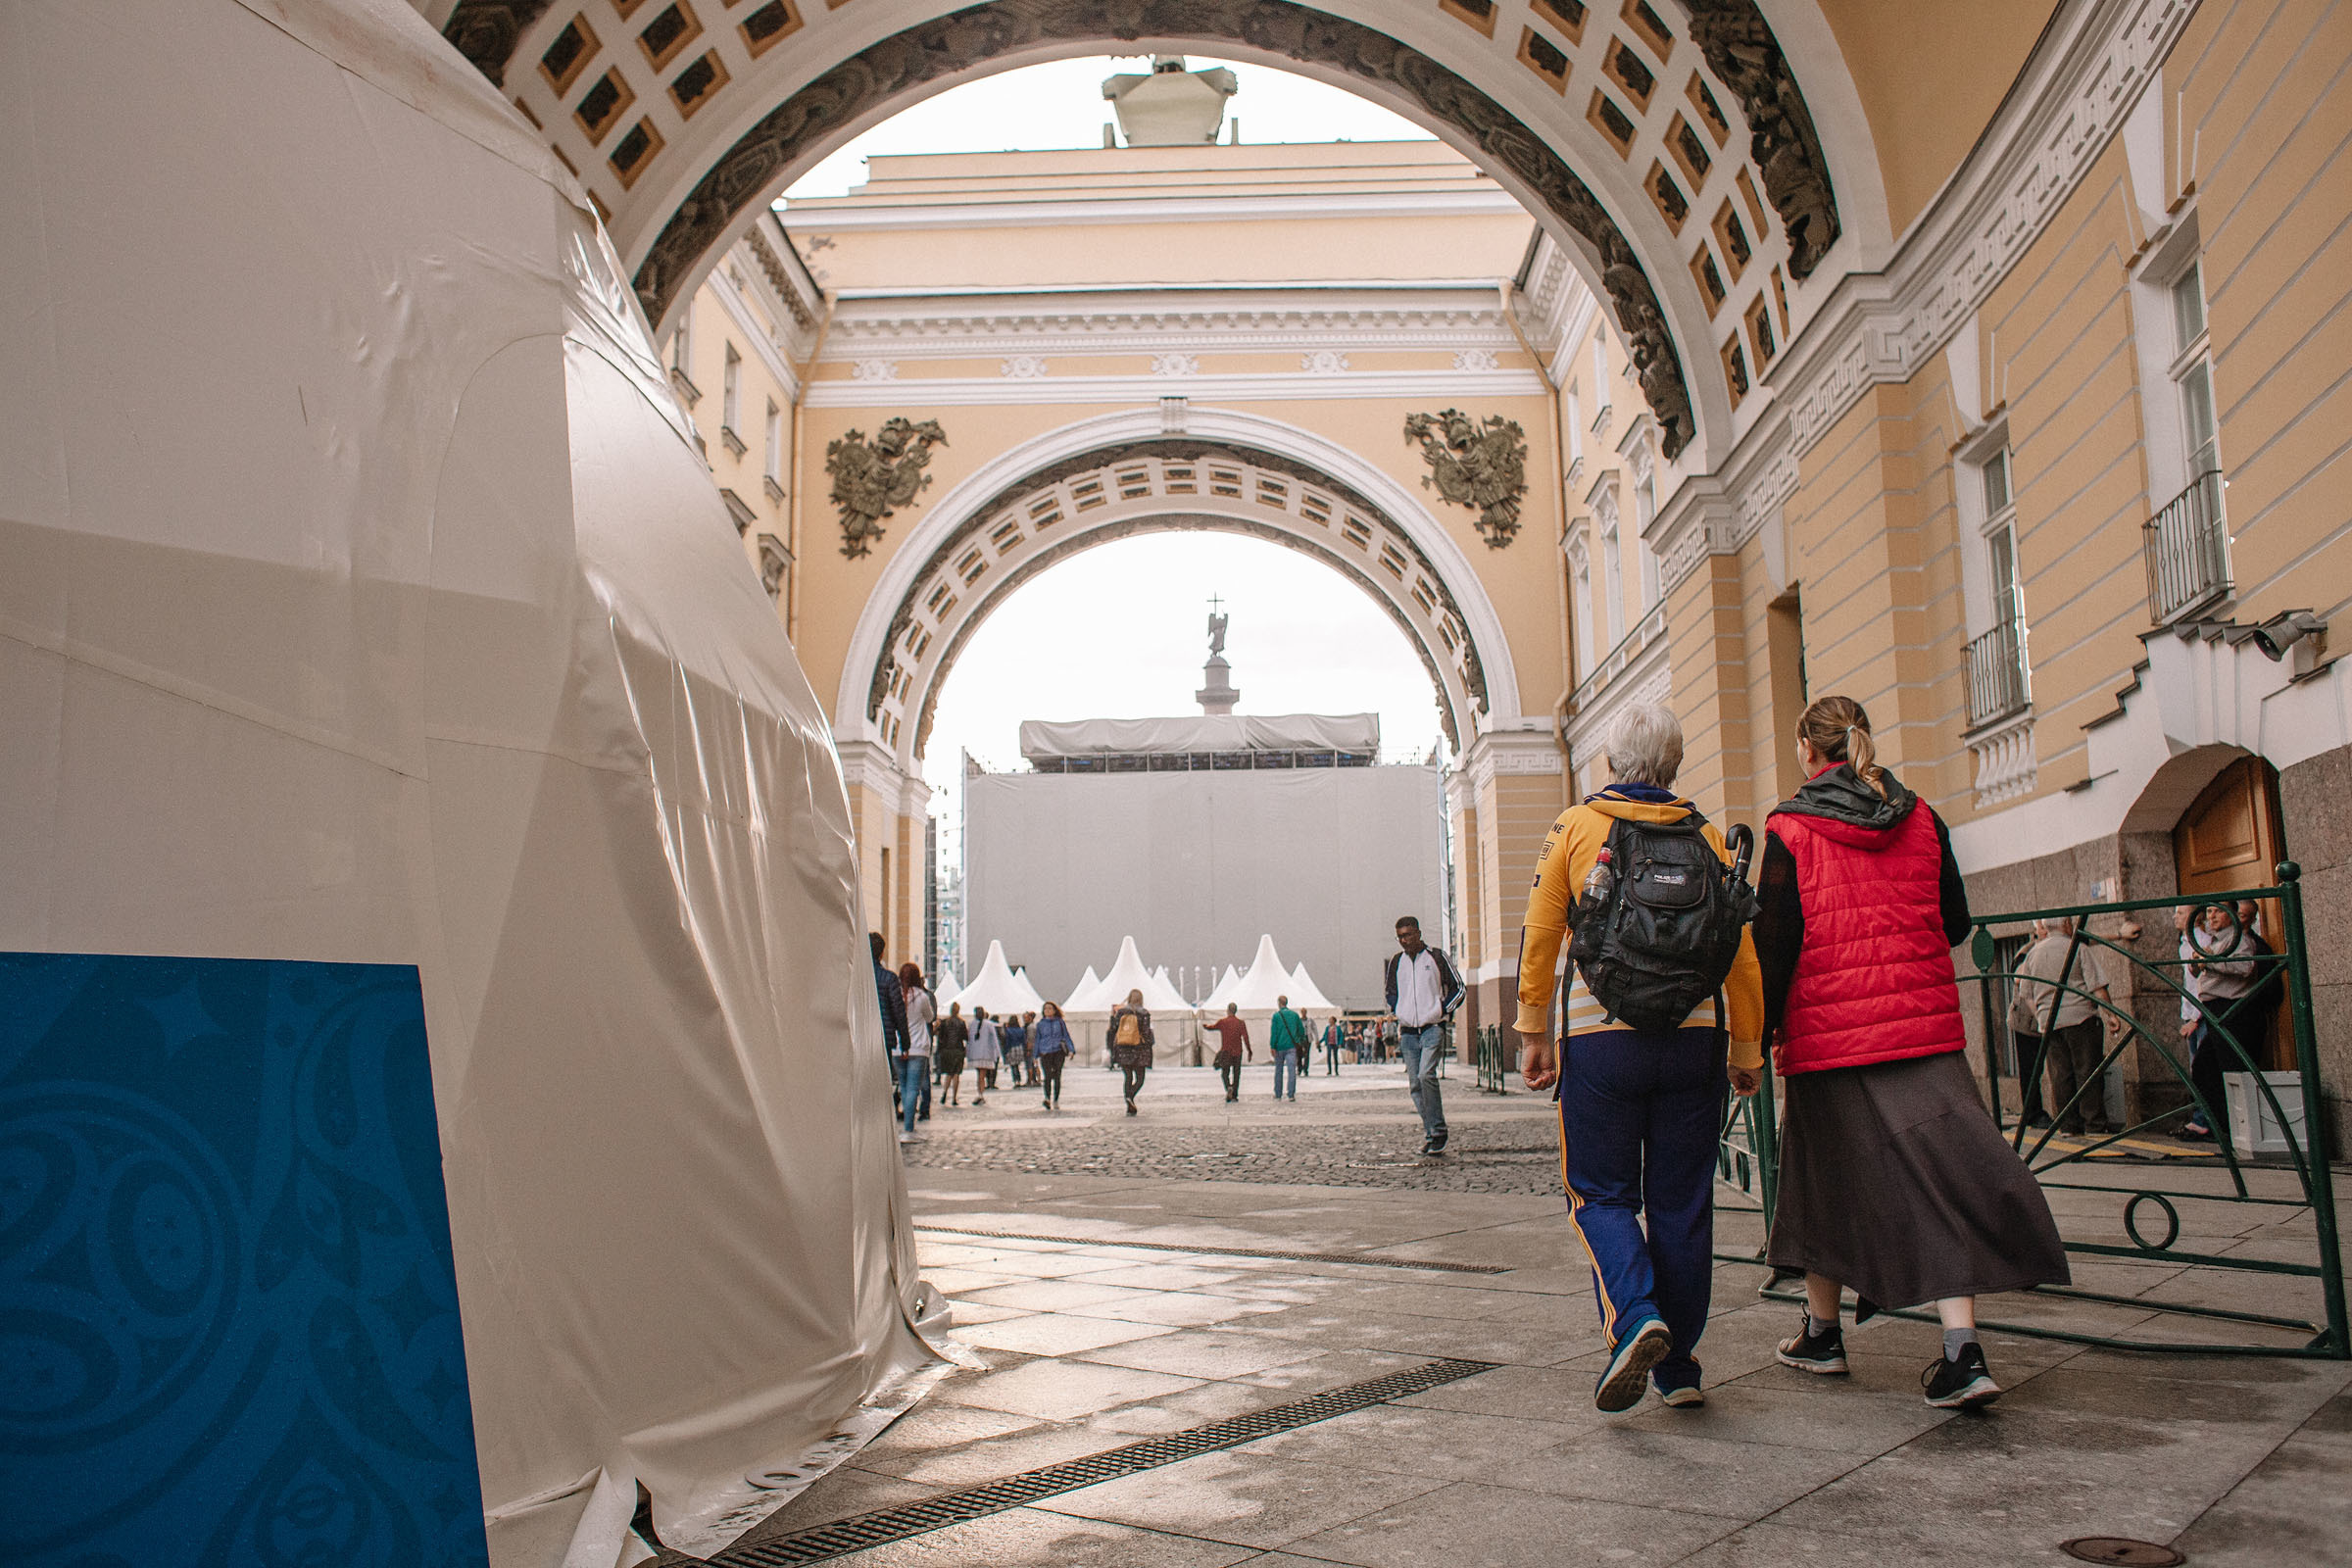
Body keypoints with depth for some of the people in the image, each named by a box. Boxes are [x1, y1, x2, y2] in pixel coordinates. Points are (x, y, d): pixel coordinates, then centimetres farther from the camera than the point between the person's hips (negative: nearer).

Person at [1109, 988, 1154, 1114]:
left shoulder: (1121, 1011, 2)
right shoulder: (1144, 1013, -6)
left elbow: (1113, 1029, 0)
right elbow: (1146, 1032, -9)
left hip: (1123, 1048, 3)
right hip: (1139, 1048, -3)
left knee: (1127, 1077, 11)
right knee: (1139, 1078, 6)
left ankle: (1130, 1107, 5)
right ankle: (1130, 1096, -22)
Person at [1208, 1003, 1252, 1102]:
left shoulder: (1222, 1022, -5)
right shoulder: (1241, 1023, -3)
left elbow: (1212, 1027, 13)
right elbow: (1245, 1038, -9)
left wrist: (1206, 1026, 36)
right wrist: (1249, 1052, -4)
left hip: (1225, 1052, -1)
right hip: (1237, 1052, 1)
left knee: (1225, 1073, 7)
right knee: (1236, 1074, 11)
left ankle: (1229, 1087, -20)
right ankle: (1234, 1096, 11)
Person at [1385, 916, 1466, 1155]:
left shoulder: (1437, 957, 0)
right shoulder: (1395, 962, 11)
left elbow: (1459, 989, 6)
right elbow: (1390, 992, 25)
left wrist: (1443, 1010, -3)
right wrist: (1397, 1013, 11)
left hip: (1432, 1028, -5)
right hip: (1408, 1032, 5)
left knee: (1426, 1075, -21)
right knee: (1415, 1084, 2)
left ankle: (1437, 1132, -14)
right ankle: (1431, 1134, 10)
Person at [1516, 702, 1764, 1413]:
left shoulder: (1575, 826, 1)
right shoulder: (1705, 835, 6)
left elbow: (1539, 936, -2)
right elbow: (1742, 953, 5)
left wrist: (1533, 1033, 3)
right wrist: (1747, 1049, 13)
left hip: (1602, 1036, -2)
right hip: (1694, 1038, 2)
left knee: (1601, 1194, 9)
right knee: (1682, 1202, 10)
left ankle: (1634, 1316, -15)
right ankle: (1678, 1367, 16)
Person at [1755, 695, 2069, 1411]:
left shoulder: (1790, 831, -6)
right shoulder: (1921, 818, 6)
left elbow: (1776, 943, -8)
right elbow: (1955, 923, 10)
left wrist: (1765, 1028, 1)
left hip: (1828, 1030, -2)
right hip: (1923, 1023, 3)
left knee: (1826, 1175, 13)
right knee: (1942, 1173, 1)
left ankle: (1821, 1333, 26)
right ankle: (1962, 1351, -8)